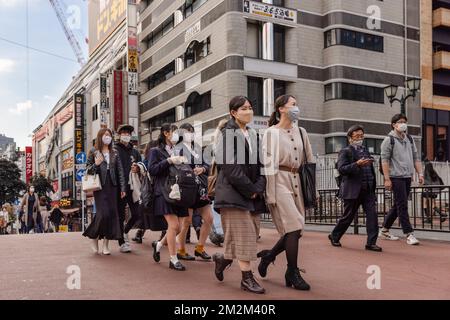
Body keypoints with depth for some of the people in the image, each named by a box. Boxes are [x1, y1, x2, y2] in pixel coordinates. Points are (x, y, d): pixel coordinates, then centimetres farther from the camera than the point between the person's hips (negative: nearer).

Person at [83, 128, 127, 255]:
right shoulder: (94, 153, 5)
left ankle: (106, 245, 7)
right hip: (100, 187, -3)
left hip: (112, 187, 3)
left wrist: (123, 188, 1)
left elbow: (120, 171, 9)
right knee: (103, 213, -13)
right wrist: (96, 164, -15)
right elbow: (87, 170, 5)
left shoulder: (114, 154, 13)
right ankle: (94, 238, 10)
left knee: (112, 214, -1)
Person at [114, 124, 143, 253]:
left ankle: (125, 231, 30)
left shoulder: (135, 151, 17)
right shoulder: (115, 149, 1)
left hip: (132, 187, 4)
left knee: (137, 214, 3)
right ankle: (122, 243, 12)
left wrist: (137, 169, -4)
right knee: (120, 216, 1)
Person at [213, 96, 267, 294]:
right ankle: (247, 278, 2)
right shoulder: (229, 134, -6)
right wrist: (250, 190, -12)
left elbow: (260, 164, 10)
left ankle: (223, 259, 28)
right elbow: (231, 167, -14)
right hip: (234, 192, -7)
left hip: (253, 194, 7)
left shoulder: (253, 135, 15)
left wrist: (258, 189, -6)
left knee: (251, 233, 7)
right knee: (243, 233, -7)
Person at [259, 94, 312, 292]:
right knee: (294, 227, -10)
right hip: (280, 181, -6)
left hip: (296, 181, 6)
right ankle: (292, 274, 3)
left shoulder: (301, 132, 14)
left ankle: (268, 255, 25)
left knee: (295, 229, 3)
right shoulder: (272, 133, -2)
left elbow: (310, 161, 16)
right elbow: (268, 164, -6)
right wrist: (270, 194, -11)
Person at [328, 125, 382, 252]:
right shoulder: (346, 151, -4)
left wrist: (373, 186, 18)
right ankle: (334, 236, 25)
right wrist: (357, 164, -28)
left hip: (368, 190, 6)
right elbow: (341, 169, -16)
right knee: (348, 216, 5)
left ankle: (371, 243, 0)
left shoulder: (365, 150, 18)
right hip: (353, 190, -6)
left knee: (372, 215, -5)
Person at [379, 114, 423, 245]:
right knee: (402, 206, -8)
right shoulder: (389, 140, -5)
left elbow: (416, 157, 17)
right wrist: (387, 179, -16)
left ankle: (384, 230, 23)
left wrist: (420, 173, 6)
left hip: (408, 177, 7)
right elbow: (384, 160, -10)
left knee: (398, 205, 12)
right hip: (396, 177, -7)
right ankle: (409, 234, -6)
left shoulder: (409, 139, 15)